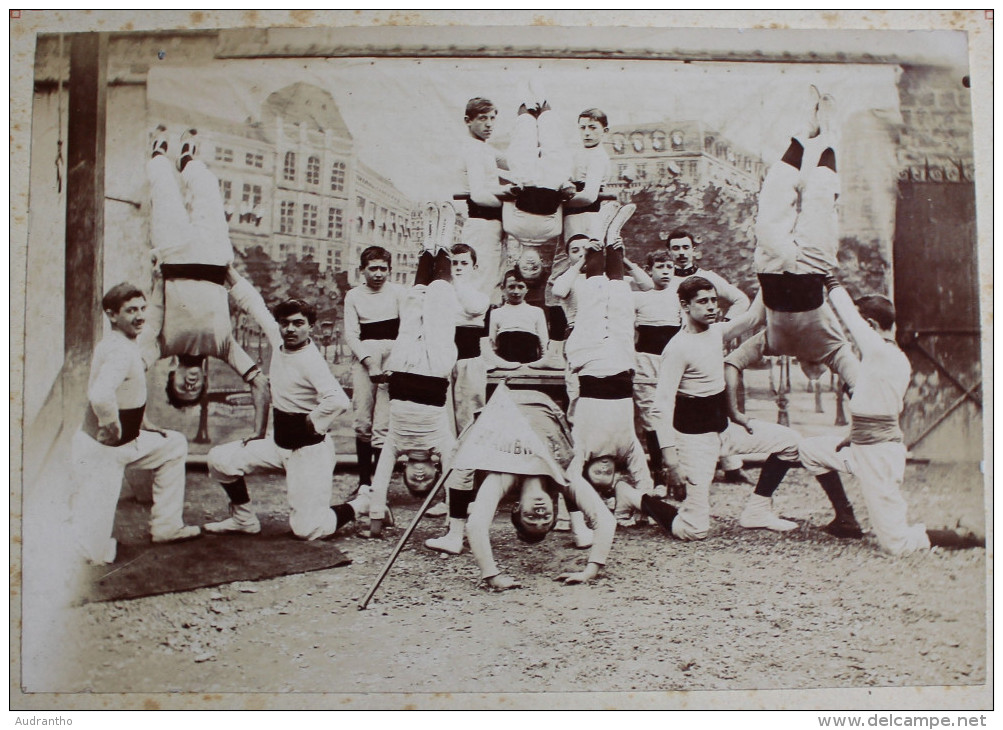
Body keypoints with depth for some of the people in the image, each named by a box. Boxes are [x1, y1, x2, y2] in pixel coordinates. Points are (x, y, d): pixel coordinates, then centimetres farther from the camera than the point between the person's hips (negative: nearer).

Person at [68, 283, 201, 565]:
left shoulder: (126, 345, 8)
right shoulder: (120, 349, -22)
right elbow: (100, 396, -40)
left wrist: (145, 426, 19)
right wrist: (113, 430, -25)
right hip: (101, 450, -10)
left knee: (174, 445, 25)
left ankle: (166, 527, 26)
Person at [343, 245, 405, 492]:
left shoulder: (397, 292, 8)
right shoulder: (353, 296, 12)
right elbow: (351, 334, 5)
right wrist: (368, 360, -11)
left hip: (392, 355, -2)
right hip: (363, 357, 2)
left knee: (383, 423, -8)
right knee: (361, 421, 0)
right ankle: (364, 480, 12)